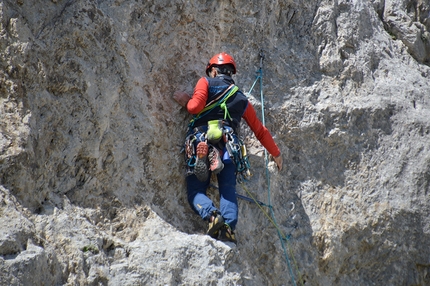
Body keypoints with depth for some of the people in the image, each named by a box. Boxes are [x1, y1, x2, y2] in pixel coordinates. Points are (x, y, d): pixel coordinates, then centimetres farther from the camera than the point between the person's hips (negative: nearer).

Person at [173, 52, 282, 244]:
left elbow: (195, 106, -4)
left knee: (195, 191, 1)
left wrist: (186, 101, 19)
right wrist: (276, 153, 38)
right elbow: (260, 130, 29)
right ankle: (228, 227, -29)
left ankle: (212, 215, -28)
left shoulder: (206, 83, 15)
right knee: (228, 190, -3)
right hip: (228, 144, 3)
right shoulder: (241, 98, 26)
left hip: (201, 141, -2)